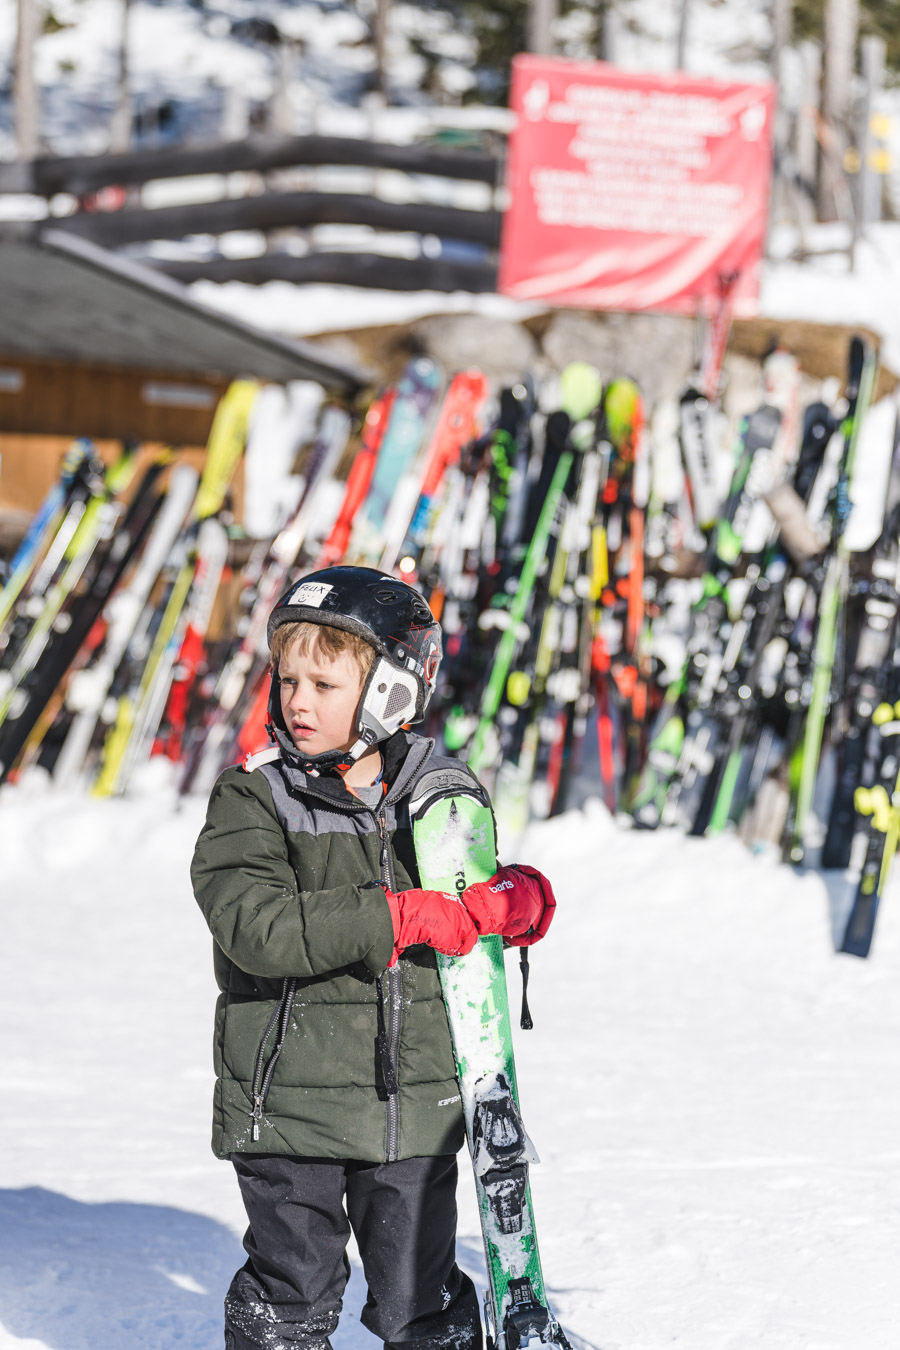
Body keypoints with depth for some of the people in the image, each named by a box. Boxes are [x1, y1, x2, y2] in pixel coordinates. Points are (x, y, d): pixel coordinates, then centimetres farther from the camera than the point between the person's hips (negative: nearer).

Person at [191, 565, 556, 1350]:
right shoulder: (254, 800, -5)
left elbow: (469, 915, 18)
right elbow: (256, 928, -20)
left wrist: (517, 903, -7)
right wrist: (397, 918, -26)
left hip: (414, 1108, 2)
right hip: (289, 1104, -2)